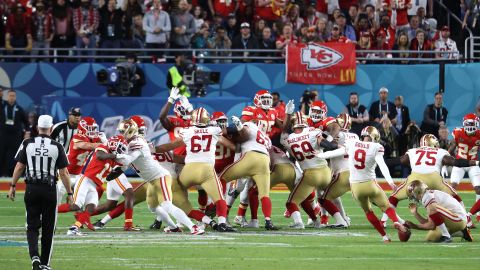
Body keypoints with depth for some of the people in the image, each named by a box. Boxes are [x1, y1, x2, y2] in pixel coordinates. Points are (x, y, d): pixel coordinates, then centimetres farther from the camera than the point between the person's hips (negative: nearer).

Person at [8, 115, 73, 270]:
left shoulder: (27, 144, -1)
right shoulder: (57, 147, -2)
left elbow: (19, 167, 0)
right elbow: (63, 173, -2)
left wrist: (12, 186, 10)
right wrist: (69, 193, 6)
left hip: (32, 189, 0)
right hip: (49, 190, 0)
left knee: (32, 226, 7)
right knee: (48, 228, 10)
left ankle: (34, 256, -16)